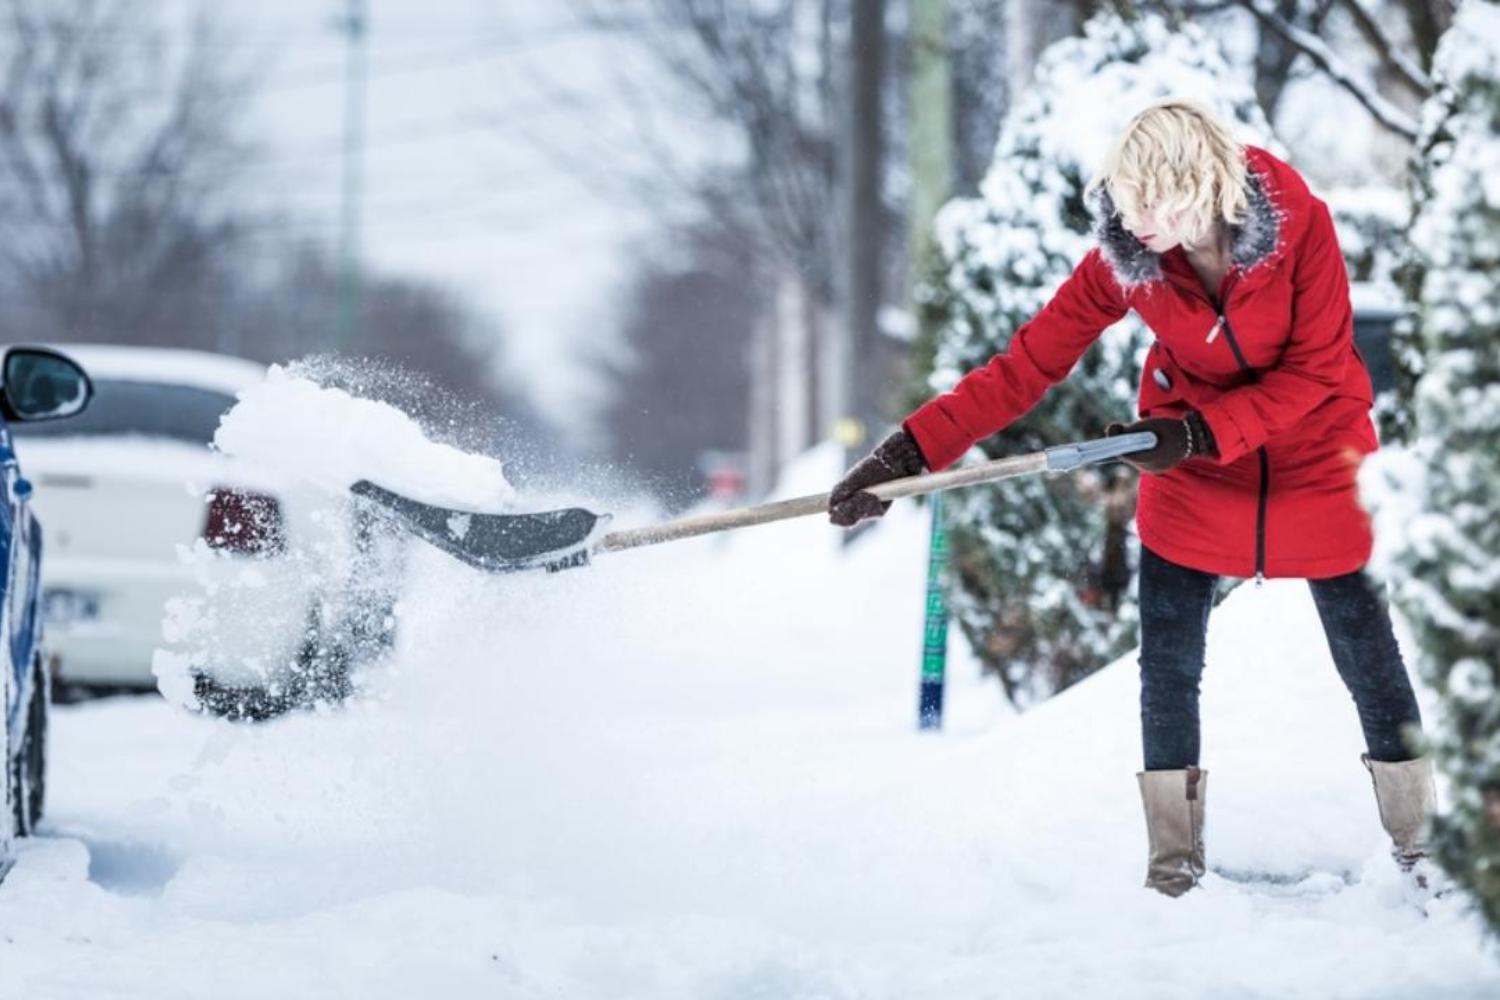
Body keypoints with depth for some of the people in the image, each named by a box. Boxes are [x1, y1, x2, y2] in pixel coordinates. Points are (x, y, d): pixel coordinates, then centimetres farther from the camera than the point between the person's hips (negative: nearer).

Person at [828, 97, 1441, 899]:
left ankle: (1415, 836, 24)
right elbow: (1029, 362, -21)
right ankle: (1174, 861, 14)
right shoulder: (1123, 257, -19)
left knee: (1365, 650, 6)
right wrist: (909, 453, -29)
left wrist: (1200, 431, -28)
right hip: (1190, 470, 2)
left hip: (1315, 463, -1)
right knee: (1168, 664, -1)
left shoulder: (1298, 223, -25)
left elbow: (1315, 372, -19)